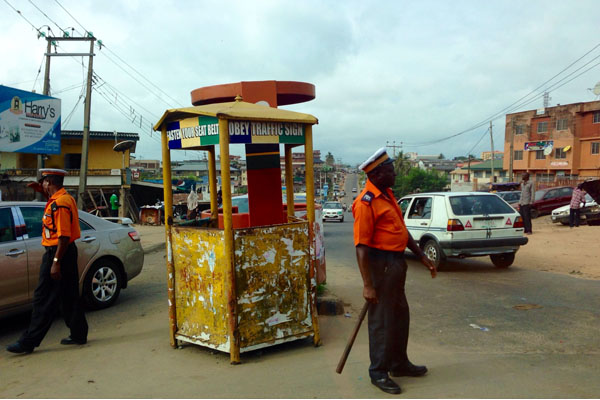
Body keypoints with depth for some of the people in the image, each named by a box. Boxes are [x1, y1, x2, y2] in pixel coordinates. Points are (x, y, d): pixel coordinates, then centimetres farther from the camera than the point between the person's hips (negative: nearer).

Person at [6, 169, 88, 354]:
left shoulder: (58, 204, -19)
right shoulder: (66, 198, 10)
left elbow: (64, 236, -24)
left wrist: (56, 262, -23)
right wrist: (43, 192, 22)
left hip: (58, 253, -10)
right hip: (68, 251, 10)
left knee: (44, 299, -2)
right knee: (69, 297, 15)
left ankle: (29, 341, 7)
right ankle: (79, 334, 21)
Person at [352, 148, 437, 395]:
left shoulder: (387, 194, 11)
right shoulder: (366, 202, -19)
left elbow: (402, 229, 19)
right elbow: (361, 246, -23)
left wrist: (422, 256, 18)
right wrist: (367, 285, -24)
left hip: (396, 263, 10)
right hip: (381, 264, -10)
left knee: (400, 316, 20)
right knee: (382, 321, 3)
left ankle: (399, 364, 37)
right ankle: (378, 372, 19)